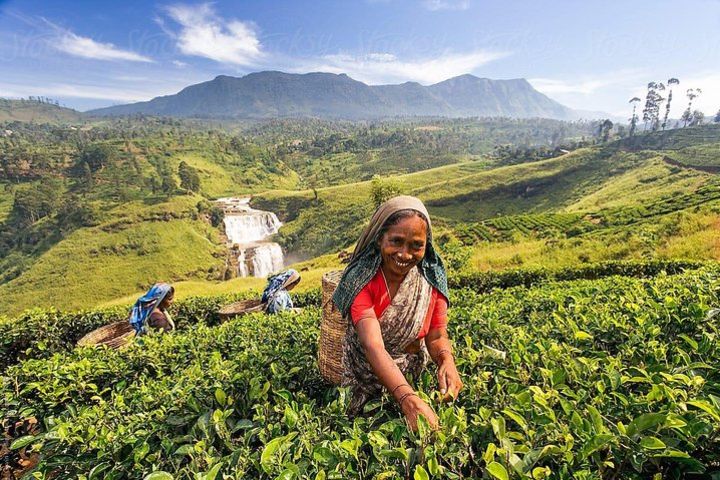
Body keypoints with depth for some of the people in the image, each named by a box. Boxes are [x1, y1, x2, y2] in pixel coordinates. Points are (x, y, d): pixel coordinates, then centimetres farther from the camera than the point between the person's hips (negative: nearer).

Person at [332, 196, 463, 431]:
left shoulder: (432, 276, -15)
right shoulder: (361, 280, -26)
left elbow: (436, 336, -9)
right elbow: (373, 347, -36)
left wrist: (447, 361, -31)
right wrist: (407, 399, -49)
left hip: (412, 375, 2)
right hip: (364, 376, -2)